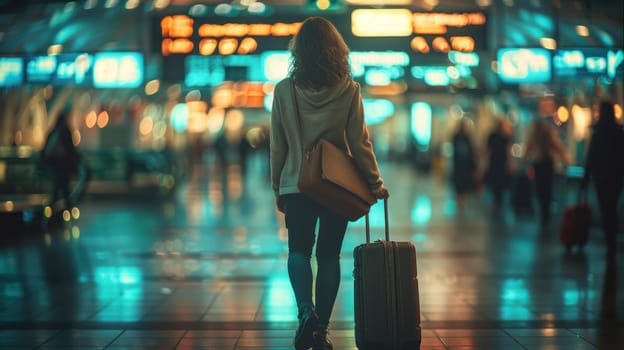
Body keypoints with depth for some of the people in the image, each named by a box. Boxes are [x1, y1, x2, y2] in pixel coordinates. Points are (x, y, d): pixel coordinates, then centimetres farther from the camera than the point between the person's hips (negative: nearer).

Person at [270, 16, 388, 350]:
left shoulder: (284, 90, -6)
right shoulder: (349, 90, -7)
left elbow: (277, 146, -1)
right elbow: (359, 142, -6)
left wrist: (277, 188, 10)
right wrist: (375, 182, 4)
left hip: (297, 185, 0)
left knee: (299, 251, 10)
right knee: (329, 255, 10)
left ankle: (306, 312, -14)